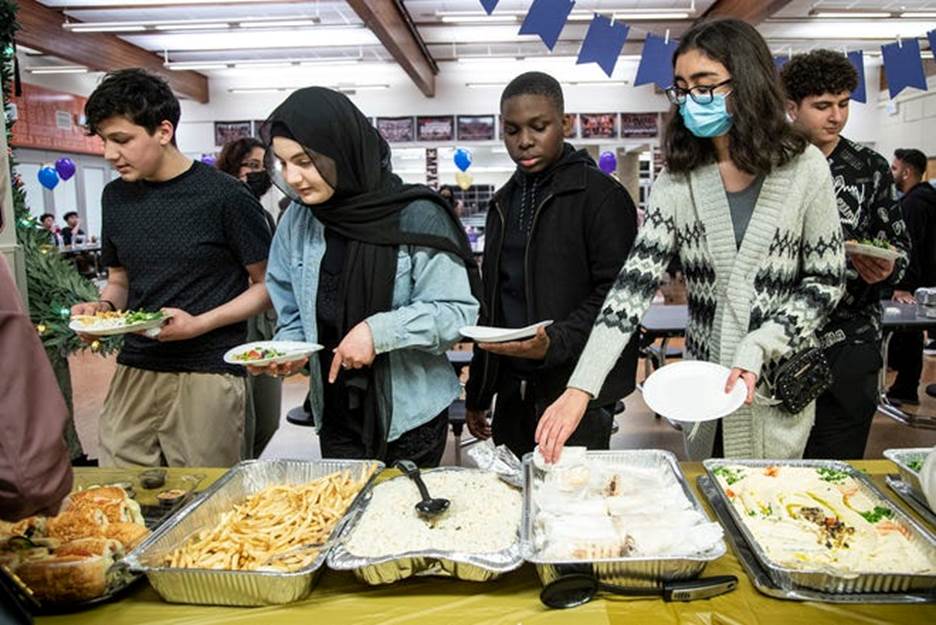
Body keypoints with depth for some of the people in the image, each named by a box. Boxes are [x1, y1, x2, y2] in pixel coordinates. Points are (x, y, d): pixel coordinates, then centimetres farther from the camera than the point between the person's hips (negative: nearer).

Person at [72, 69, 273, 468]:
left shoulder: (223, 196, -8)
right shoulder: (116, 196, 9)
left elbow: (268, 285, -4)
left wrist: (199, 323, -15)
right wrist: (102, 307, -1)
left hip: (207, 375, -5)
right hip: (133, 371, 5)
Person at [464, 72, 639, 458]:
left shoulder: (602, 195, -7)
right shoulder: (505, 202, 15)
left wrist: (556, 342, -27)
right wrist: (477, 393, 18)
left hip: (578, 390, -6)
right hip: (512, 392, 6)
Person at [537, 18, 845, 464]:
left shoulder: (805, 168, -8)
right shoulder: (678, 180, -6)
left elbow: (826, 282, -3)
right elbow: (635, 282, -15)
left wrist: (757, 351, -18)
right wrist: (580, 389, -25)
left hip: (779, 387, -1)